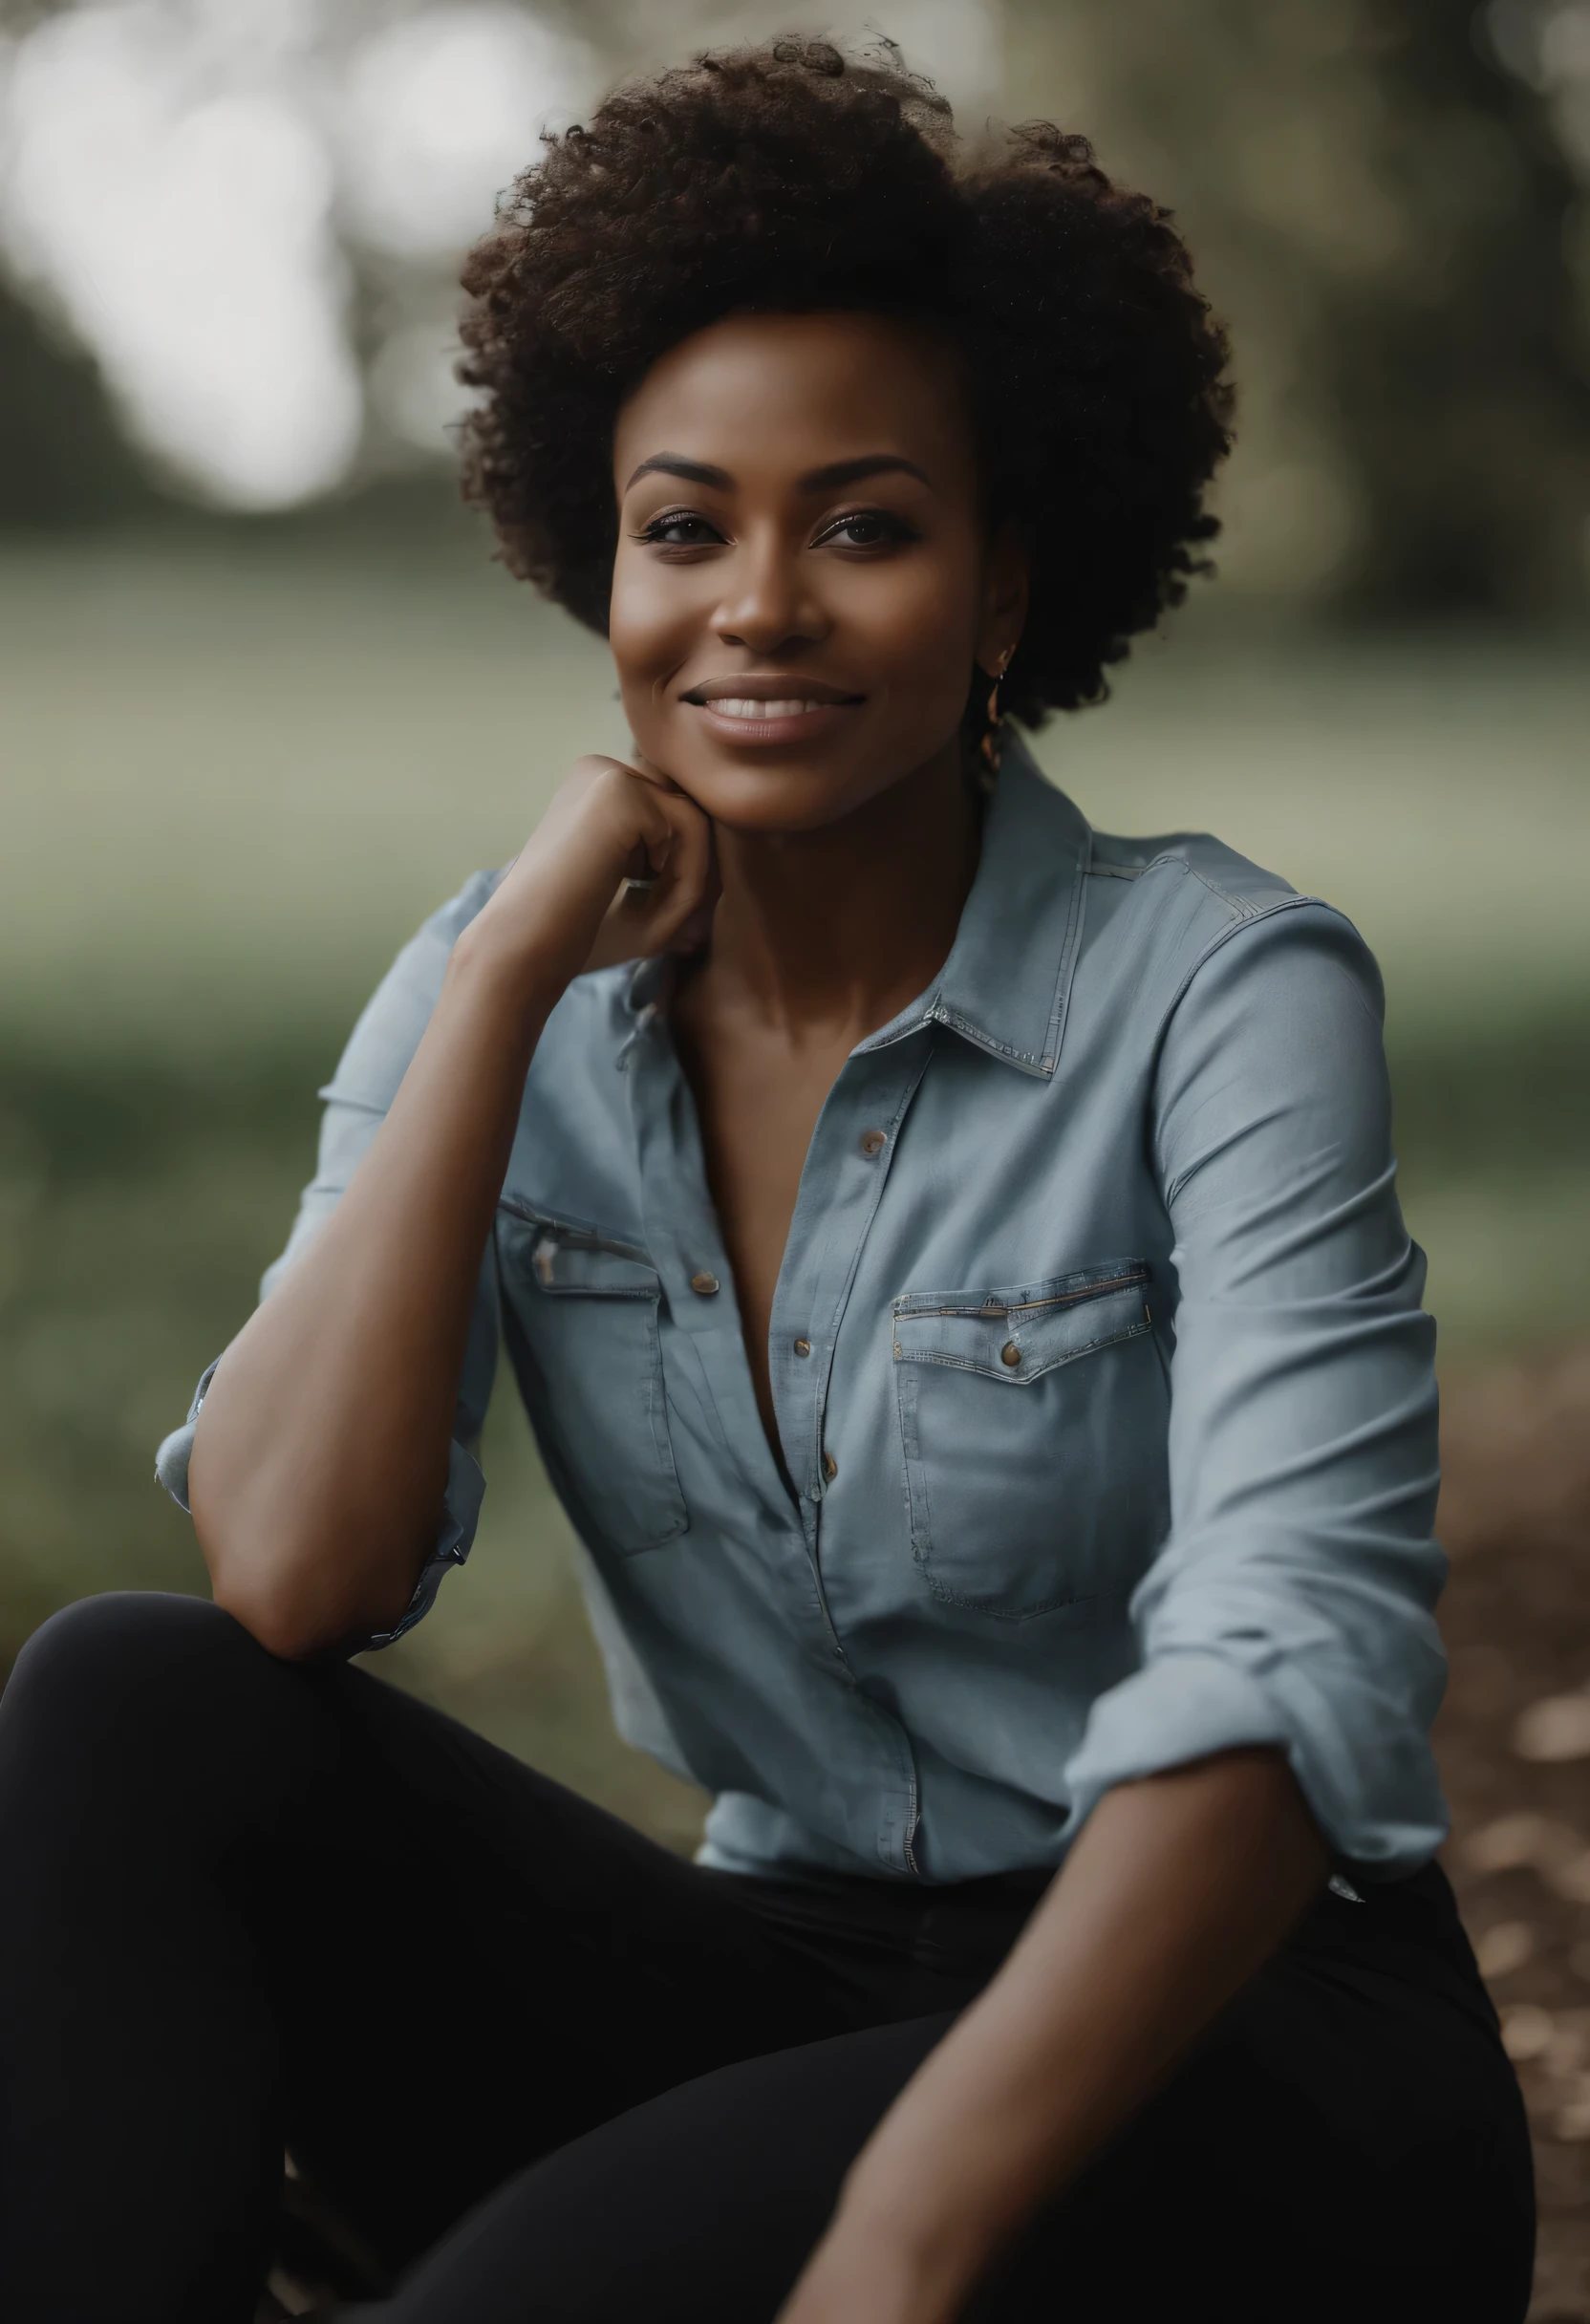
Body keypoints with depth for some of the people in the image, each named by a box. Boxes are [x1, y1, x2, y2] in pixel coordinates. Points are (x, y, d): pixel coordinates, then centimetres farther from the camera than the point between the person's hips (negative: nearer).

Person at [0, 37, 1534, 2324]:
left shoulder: (1227, 993, -12)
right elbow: (290, 1581, -13)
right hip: (786, 1981, 5)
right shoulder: (509, 1001, 1)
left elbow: (1294, 1674, -24)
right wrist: (511, 967, -15)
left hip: (1245, 2048, -5)